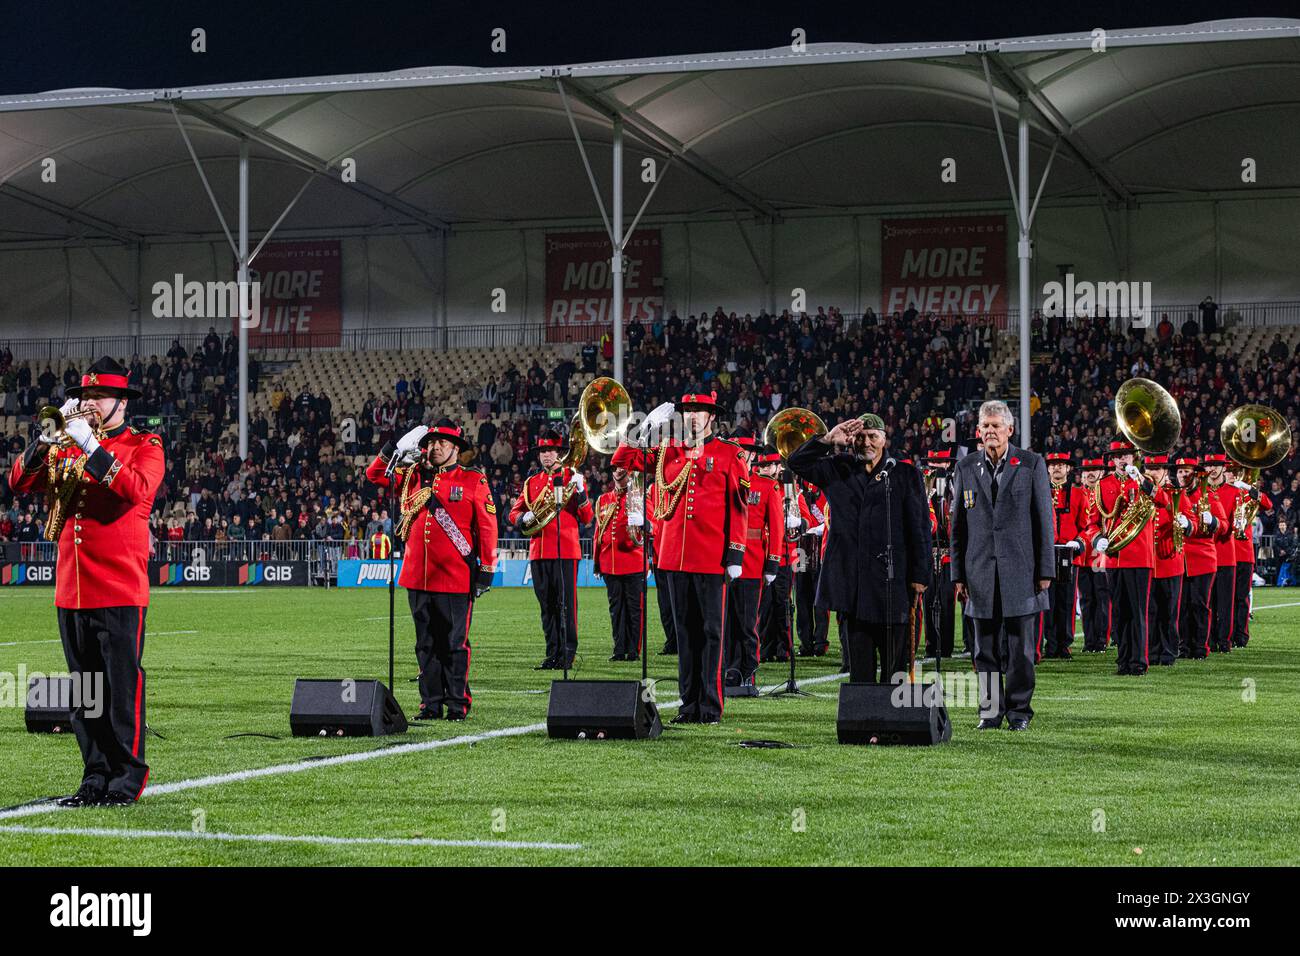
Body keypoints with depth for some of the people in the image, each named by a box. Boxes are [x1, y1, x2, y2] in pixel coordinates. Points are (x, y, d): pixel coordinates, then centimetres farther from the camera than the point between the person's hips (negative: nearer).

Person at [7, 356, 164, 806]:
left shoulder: (144, 445, 1)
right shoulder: (67, 446, 16)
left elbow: (136, 489, -19)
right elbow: (20, 483, 6)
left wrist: (91, 448, -21)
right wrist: (46, 439, -8)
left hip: (121, 592, -5)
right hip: (71, 590, 5)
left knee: (122, 687, -4)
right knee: (85, 691, 8)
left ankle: (128, 777, 2)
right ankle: (95, 778, 13)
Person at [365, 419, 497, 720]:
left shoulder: (473, 481, 0)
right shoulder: (413, 476, 11)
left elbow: (487, 527, -1)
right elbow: (375, 475, 18)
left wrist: (486, 569, -6)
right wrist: (395, 450, 2)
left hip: (455, 579, -4)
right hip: (418, 577, 4)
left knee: (455, 644, 0)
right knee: (426, 645, 9)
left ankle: (458, 704, 7)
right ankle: (431, 703, 15)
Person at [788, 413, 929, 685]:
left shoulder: (905, 475, 4)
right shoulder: (840, 471, 13)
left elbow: (920, 527, 1)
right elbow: (797, 462, 10)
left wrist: (920, 576, -5)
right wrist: (829, 439, -3)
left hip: (892, 583, -3)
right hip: (852, 582, 3)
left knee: (894, 664, -1)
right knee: (860, 665, 7)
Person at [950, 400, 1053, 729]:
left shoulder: (1031, 464, 3)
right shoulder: (965, 468, 9)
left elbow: (1044, 519, 2)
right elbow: (958, 525, 11)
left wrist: (1046, 570, -2)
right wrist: (958, 575, 6)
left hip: (1021, 568, -2)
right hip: (981, 573, 2)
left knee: (1020, 647, 0)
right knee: (987, 648, 4)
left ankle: (1019, 711, 7)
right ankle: (991, 710, 11)